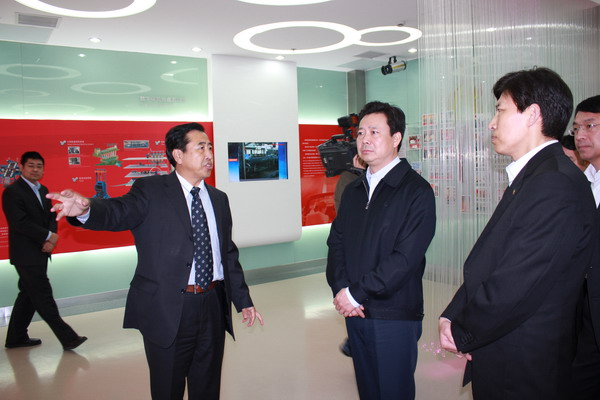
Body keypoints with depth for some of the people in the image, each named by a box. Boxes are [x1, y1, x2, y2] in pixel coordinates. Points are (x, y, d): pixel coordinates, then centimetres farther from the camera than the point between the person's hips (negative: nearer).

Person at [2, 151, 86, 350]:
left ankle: (16, 337, 30)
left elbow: (51, 217, 9)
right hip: (26, 255, -9)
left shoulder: (43, 190, 13)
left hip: (40, 253, 9)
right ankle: (67, 338, 0)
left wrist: (49, 240, -8)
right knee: (43, 296, -4)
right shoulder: (12, 192, -12)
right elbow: (21, 223, -20)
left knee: (29, 295, 16)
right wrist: (49, 236, -15)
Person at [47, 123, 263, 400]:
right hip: (167, 311, -4)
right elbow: (119, 212, -24)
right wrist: (86, 209, -46)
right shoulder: (151, 190, -5)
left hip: (213, 307, 5)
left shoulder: (219, 199, 10)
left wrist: (243, 301, 15)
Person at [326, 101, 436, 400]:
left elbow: (406, 257, -18)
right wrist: (341, 290, -7)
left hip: (394, 314, -6)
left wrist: (356, 294, -16)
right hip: (354, 311, 6)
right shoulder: (353, 190, 11)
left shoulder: (416, 190, -10)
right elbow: (336, 242, 9)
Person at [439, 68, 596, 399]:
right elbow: (485, 263, 8)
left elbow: (515, 288, -26)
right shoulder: (529, 177, 9)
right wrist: (452, 315, -2)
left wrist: (462, 334, -11)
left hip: (521, 371, -8)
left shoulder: (556, 186, -23)